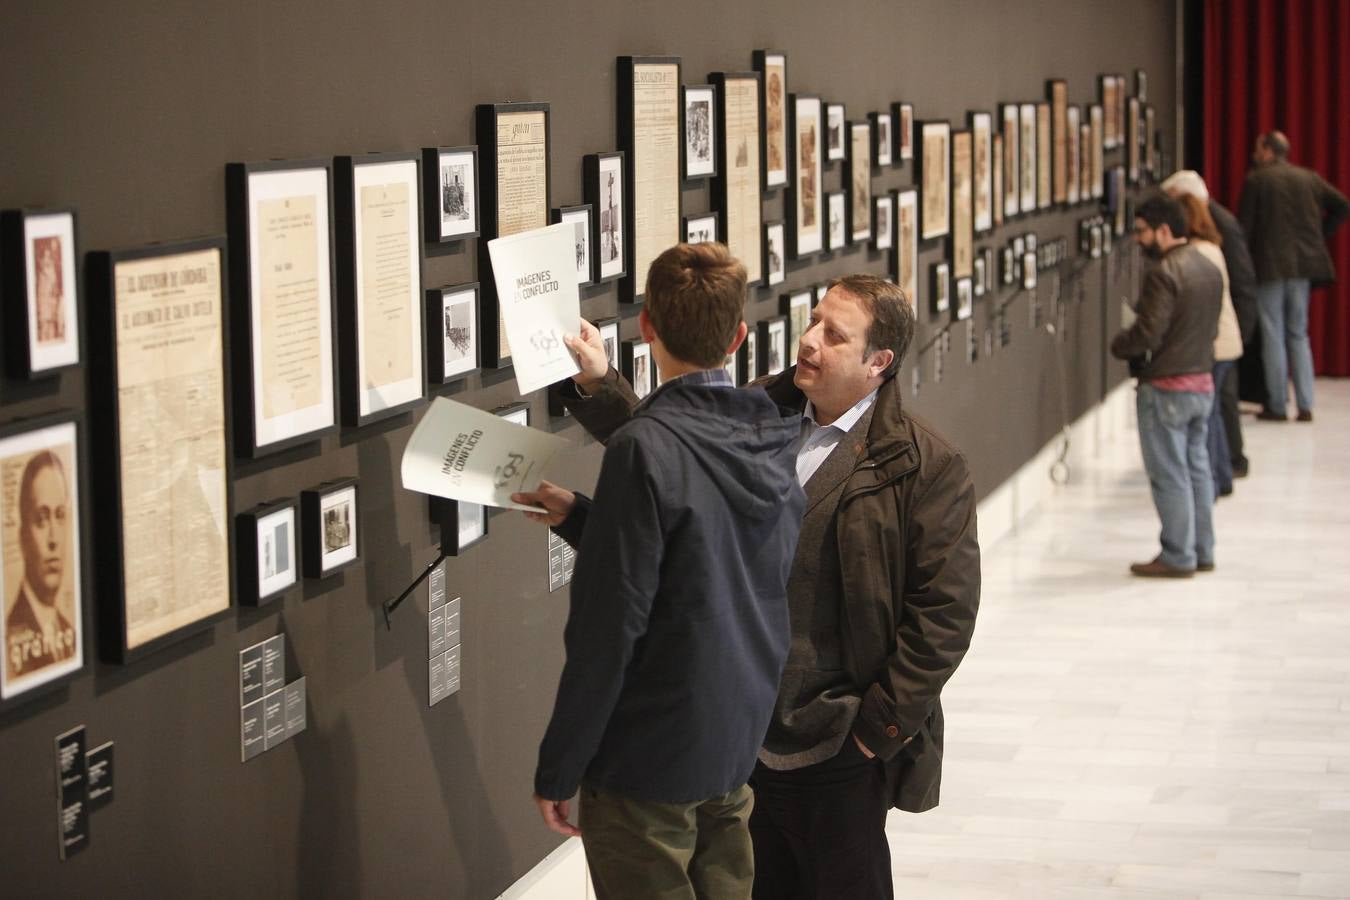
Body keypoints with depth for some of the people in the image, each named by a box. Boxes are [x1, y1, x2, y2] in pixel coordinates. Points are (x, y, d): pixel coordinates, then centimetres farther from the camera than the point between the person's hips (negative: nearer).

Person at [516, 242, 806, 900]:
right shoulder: (773, 441, 2)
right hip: (738, 747, 7)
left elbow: (609, 629, -21)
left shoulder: (645, 450, -21)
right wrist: (580, 517, 12)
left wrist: (557, 771, -12)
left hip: (648, 763, -7)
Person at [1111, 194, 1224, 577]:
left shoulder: (1164, 273, -19)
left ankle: (1177, 557, 4)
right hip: (1203, 380, 8)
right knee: (1197, 468, 14)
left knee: (1170, 474, -1)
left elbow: (1148, 333, -22)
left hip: (1166, 387, -8)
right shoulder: (1210, 269, 8)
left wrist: (1118, 345, -4)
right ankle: (1202, 551, 20)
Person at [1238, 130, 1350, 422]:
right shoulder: (1309, 178, 9)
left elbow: (1243, 226, -6)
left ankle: (1277, 406, 1)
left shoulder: (1256, 180, -4)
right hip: (1303, 264, 4)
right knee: (1299, 334, 12)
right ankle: (1305, 406, 5)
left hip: (1269, 264, -4)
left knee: (1273, 336, 1)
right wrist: (1320, 236, 13)